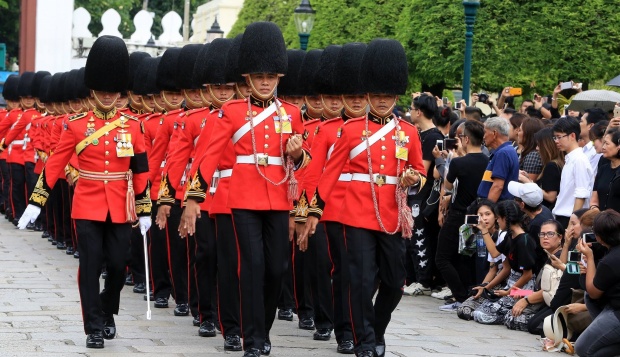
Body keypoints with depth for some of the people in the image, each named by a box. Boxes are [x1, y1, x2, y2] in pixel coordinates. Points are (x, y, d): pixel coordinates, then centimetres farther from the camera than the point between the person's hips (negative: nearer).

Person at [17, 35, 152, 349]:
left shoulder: (132, 126, 2)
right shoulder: (76, 125, -1)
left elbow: (140, 170, 4)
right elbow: (55, 164, 0)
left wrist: (144, 210, 2)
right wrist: (36, 202, -4)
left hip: (120, 209, 1)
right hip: (88, 207, -1)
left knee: (118, 265, 4)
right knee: (90, 266, -3)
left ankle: (107, 313, 29)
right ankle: (94, 327, 4)